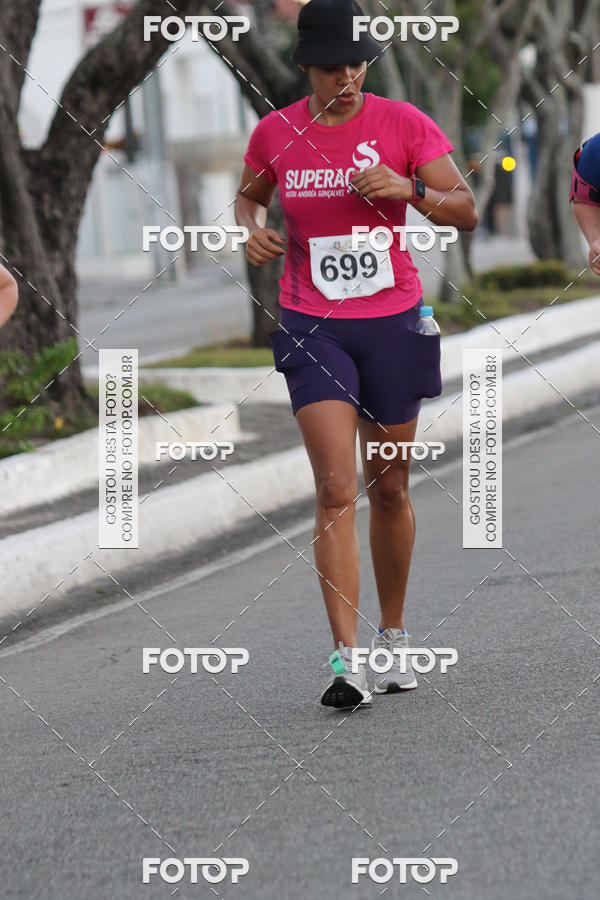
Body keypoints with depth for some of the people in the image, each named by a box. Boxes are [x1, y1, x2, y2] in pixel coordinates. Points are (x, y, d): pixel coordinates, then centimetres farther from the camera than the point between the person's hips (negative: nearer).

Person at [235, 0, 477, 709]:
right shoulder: (275, 133, 0)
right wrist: (254, 229, -2)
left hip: (393, 321, 1)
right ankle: (346, 660, -17)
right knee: (336, 491, -13)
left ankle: (393, 636, 31)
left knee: (388, 489, 11)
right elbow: (248, 196, 20)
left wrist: (409, 189, -22)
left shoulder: (402, 123, -4)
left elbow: (466, 212, -4)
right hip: (311, 328, 0)